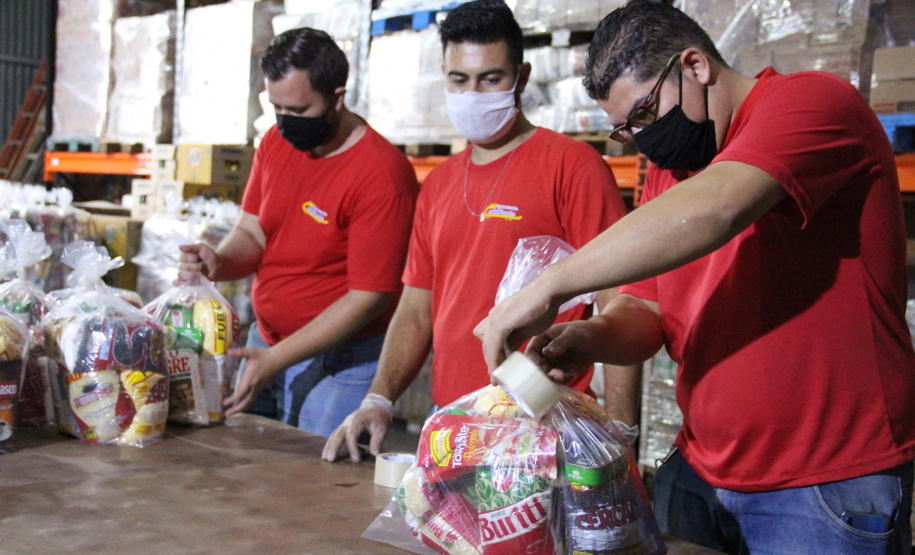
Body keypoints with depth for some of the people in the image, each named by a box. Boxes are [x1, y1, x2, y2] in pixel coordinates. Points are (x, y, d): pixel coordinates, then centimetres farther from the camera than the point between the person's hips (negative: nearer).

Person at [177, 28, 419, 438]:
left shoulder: (382, 174, -20)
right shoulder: (276, 142, 3)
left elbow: (368, 296, -19)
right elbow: (251, 233, 9)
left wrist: (276, 360, -21)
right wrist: (218, 263, -16)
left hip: (338, 361, -6)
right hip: (265, 344, 7)